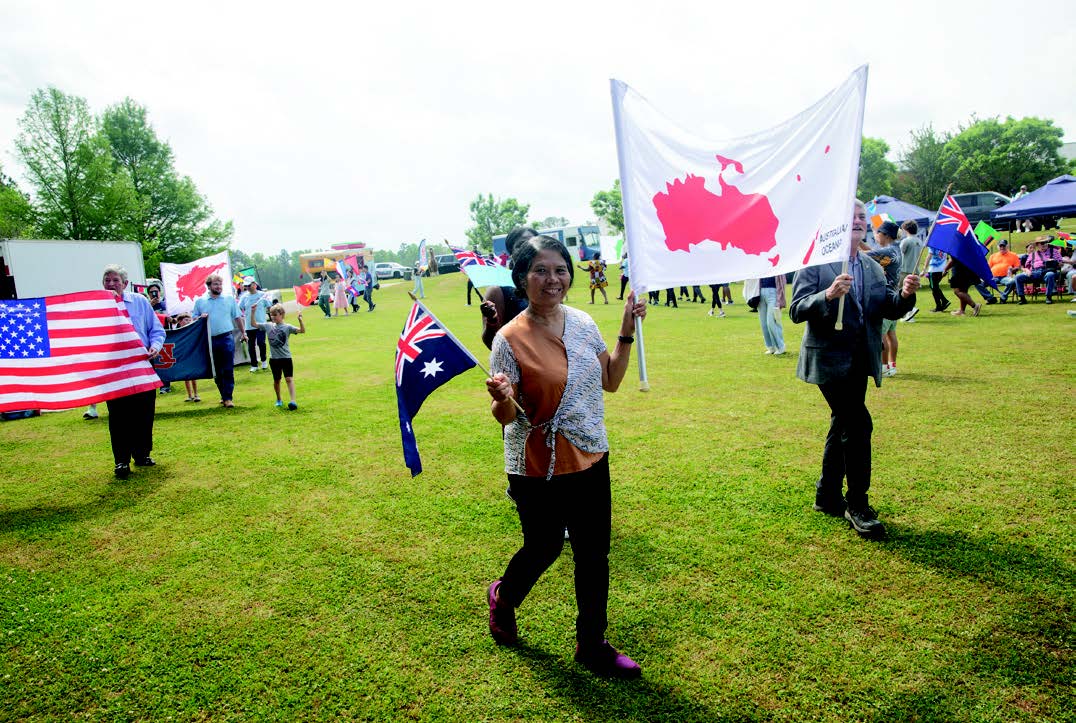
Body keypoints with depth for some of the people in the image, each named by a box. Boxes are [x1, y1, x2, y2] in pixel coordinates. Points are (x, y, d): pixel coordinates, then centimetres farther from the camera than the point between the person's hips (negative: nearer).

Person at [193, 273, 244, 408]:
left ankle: (228, 398, -2)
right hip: (210, 340, 2)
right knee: (217, 371, 9)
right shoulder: (200, 301, 8)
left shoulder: (229, 299, 7)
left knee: (228, 369, -5)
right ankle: (224, 395, 20)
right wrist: (201, 317, -9)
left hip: (227, 338, -2)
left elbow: (238, 318, 11)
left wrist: (242, 333, 10)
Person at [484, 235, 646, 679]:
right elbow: (505, 416, -12)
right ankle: (503, 597, 46)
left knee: (594, 554, 12)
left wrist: (627, 333, 1)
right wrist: (502, 399, -34)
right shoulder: (510, 339, -16)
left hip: (590, 459, 5)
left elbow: (610, 381, 10)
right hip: (538, 467, -5)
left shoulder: (583, 322, 0)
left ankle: (592, 645, 32)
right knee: (543, 549, 12)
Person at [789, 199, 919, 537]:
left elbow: (889, 310, 7)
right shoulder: (815, 262, -8)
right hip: (829, 359, -7)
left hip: (859, 360, 8)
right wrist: (828, 294, -32)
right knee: (858, 424, -13)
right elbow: (796, 311, -16)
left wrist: (905, 294, -13)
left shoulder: (872, 267, 13)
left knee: (843, 426, 15)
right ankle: (858, 505, 0)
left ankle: (827, 496, 29)